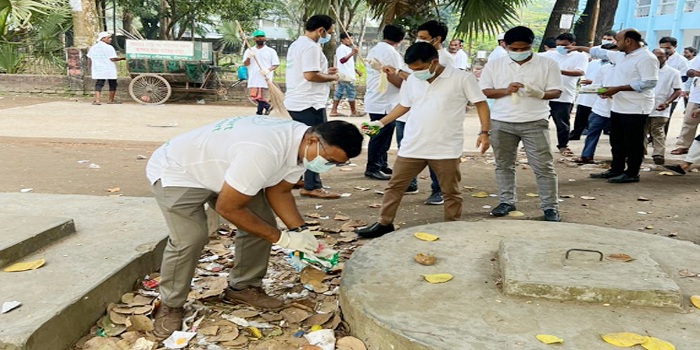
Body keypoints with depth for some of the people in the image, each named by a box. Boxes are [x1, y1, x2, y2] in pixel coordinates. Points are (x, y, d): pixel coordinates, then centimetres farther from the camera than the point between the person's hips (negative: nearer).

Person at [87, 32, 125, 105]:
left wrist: (91, 69, 21)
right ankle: (111, 99, 19)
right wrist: (122, 58, -4)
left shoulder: (93, 47, 9)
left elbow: (90, 59, 11)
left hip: (98, 69, 5)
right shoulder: (109, 47, -11)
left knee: (99, 84, 3)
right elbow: (113, 59, -16)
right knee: (112, 84, 11)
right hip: (109, 70, -5)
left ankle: (97, 99, -13)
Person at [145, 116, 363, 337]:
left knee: (261, 224, -1)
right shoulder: (264, 152, -41)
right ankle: (170, 306, 2)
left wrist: (301, 231, -13)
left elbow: (278, 191, 0)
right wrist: (281, 238, -23)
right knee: (190, 238, -22)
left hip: (219, 169, 8)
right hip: (176, 171, -8)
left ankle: (242, 288, 17)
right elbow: (227, 208, -32)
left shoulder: (301, 145, -12)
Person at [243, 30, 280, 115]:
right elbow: (245, 64, 2)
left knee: (262, 100, -7)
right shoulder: (249, 51, 10)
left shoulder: (271, 51, 3)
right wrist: (249, 58, -19)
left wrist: (268, 70, -18)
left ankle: (259, 113, 10)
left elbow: (276, 64, 1)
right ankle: (267, 106, 27)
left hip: (265, 80, -3)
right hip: (253, 80, 3)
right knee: (255, 98, 5)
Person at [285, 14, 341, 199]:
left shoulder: (296, 44, 17)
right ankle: (312, 187, -2)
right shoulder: (311, 47, -16)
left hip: (295, 103, 10)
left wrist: (324, 72, 15)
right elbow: (309, 75, -24)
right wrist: (331, 77, -8)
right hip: (310, 104, -10)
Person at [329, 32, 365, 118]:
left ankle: (334, 111, 9)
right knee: (351, 93, -3)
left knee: (339, 92, 8)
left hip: (348, 74, 10)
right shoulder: (341, 48, -13)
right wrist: (352, 53, -40)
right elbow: (342, 60, -30)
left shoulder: (347, 48, 20)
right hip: (345, 75, -10)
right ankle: (353, 112, 4)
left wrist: (356, 70, 26)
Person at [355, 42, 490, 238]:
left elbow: (481, 104, -5)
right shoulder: (412, 80, 6)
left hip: (446, 149, -4)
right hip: (412, 147, 4)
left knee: (451, 192, 8)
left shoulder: (462, 78, -8)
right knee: (395, 185, 8)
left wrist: (484, 132, -15)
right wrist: (381, 123, 8)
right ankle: (384, 224, 21)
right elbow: (403, 106, 17)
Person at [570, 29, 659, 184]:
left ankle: (632, 174, 10)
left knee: (633, 143, 1)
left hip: (635, 109, -9)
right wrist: (580, 48, 35)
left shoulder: (646, 58, -16)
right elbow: (602, 52, 28)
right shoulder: (621, 55, 13)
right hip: (618, 107, 9)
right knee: (617, 142, 15)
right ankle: (616, 170, 26)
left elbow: (650, 83, -23)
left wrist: (618, 88, -23)